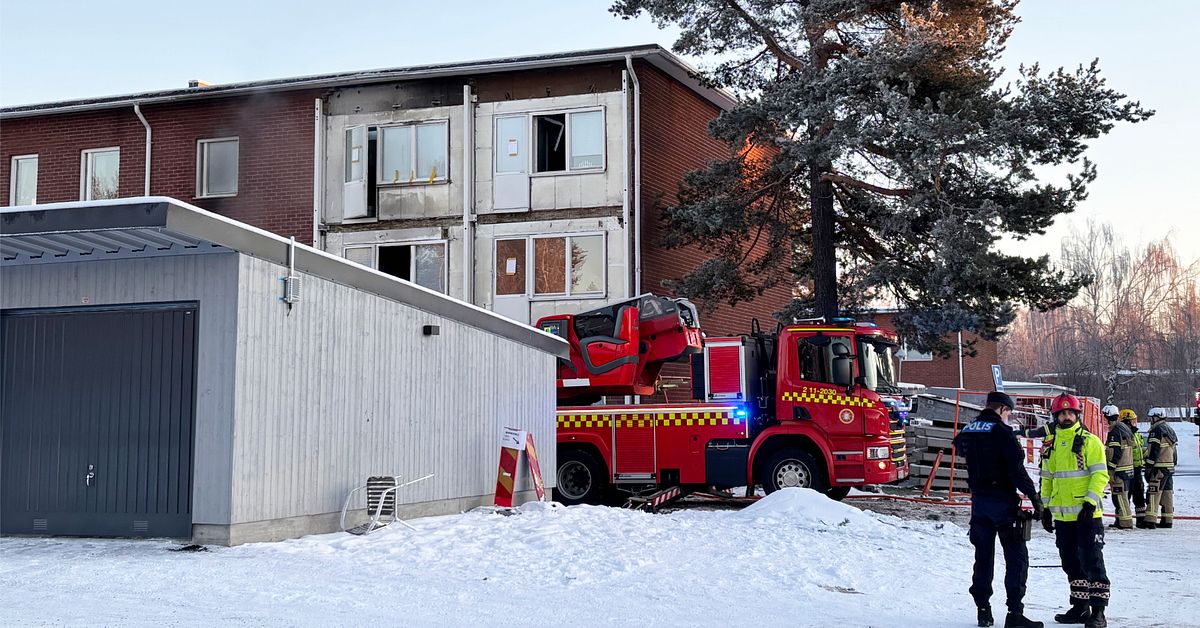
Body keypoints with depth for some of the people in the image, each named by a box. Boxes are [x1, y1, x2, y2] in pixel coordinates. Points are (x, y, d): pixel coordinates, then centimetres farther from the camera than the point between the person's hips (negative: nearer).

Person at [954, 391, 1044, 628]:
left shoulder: (966, 432, 7)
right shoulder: (1002, 432, -14)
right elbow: (1017, 469, -17)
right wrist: (1034, 497, -13)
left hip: (978, 500, 7)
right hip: (1003, 501, -6)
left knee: (983, 555, 14)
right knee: (1016, 557, -2)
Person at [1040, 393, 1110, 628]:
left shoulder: (1090, 441, -4)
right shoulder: (1050, 445, 12)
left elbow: (1100, 474, -8)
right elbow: (1046, 478, 19)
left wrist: (1091, 502, -17)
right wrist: (1046, 507, 14)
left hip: (1087, 514, -6)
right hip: (1062, 515, 6)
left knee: (1092, 561, -6)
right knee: (1071, 563, 12)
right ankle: (1080, 607, 22)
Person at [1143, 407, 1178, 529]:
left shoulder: (1157, 430, -12)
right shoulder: (1170, 430, 18)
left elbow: (1154, 451, -17)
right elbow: (1174, 451, 21)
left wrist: (1148, 467, -16)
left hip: (1159, 467, -9)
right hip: (1170, 467, 9)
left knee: (1153, 493, -10)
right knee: (1167, 493, 11)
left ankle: (1151, 520, -15)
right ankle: (1168, 520, 14)